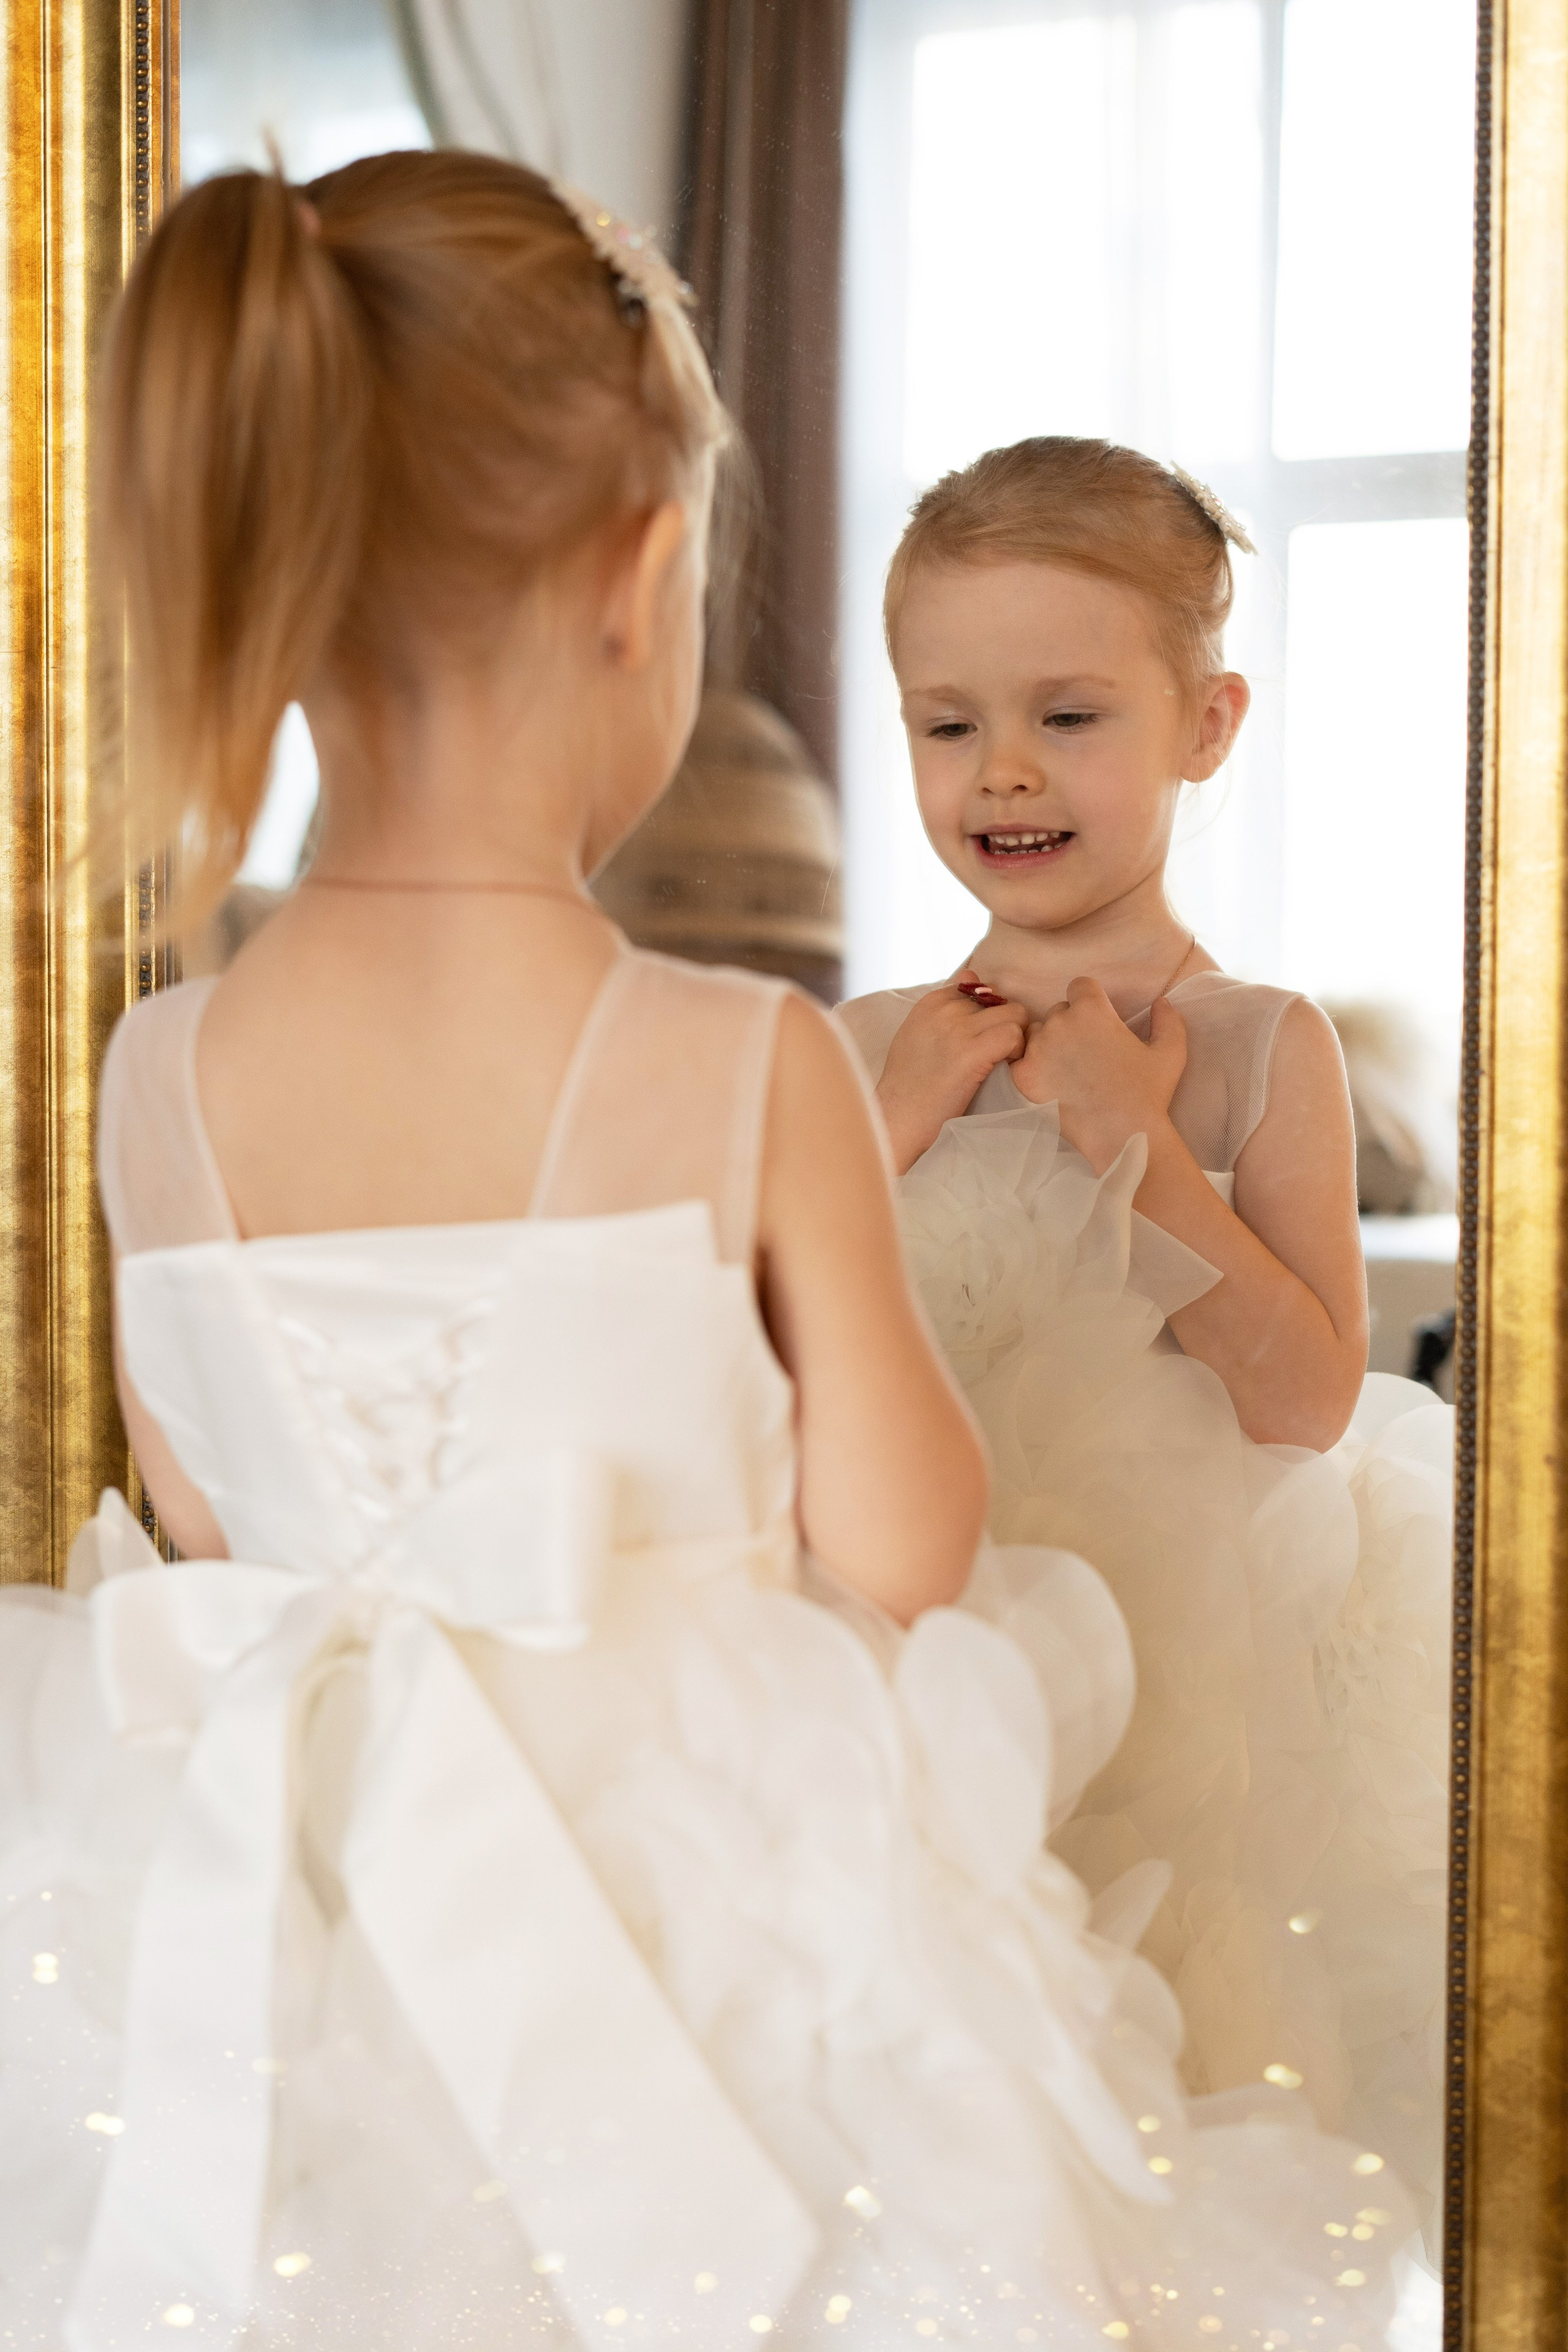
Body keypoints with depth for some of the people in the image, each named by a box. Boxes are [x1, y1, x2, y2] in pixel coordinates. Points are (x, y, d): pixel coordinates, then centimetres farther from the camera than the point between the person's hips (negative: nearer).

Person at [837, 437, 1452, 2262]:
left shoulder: (1263, 1048, -5)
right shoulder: (864, 1051, 3)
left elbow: (1311, 1401, -11)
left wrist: (1133, 1142, -16)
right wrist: (895, 1130, -9)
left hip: (1182, 1660, -2)